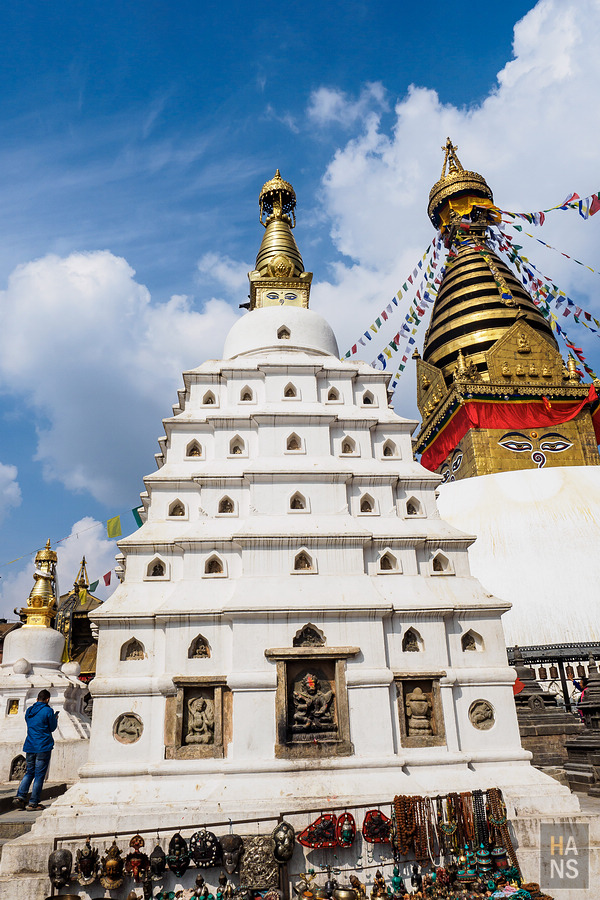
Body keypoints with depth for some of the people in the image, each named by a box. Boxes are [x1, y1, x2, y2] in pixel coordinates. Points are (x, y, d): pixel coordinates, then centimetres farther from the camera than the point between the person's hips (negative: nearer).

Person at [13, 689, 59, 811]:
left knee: (29, 772, 17)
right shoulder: (48, 711, -9)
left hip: (29, 746, 6)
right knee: (39, 775, 1)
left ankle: (20, 796, 3)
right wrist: (55, 719, 15)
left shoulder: (29, 711, 9)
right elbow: (52, 728, -4)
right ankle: (33, 803, 3)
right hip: (43, 747, -6)